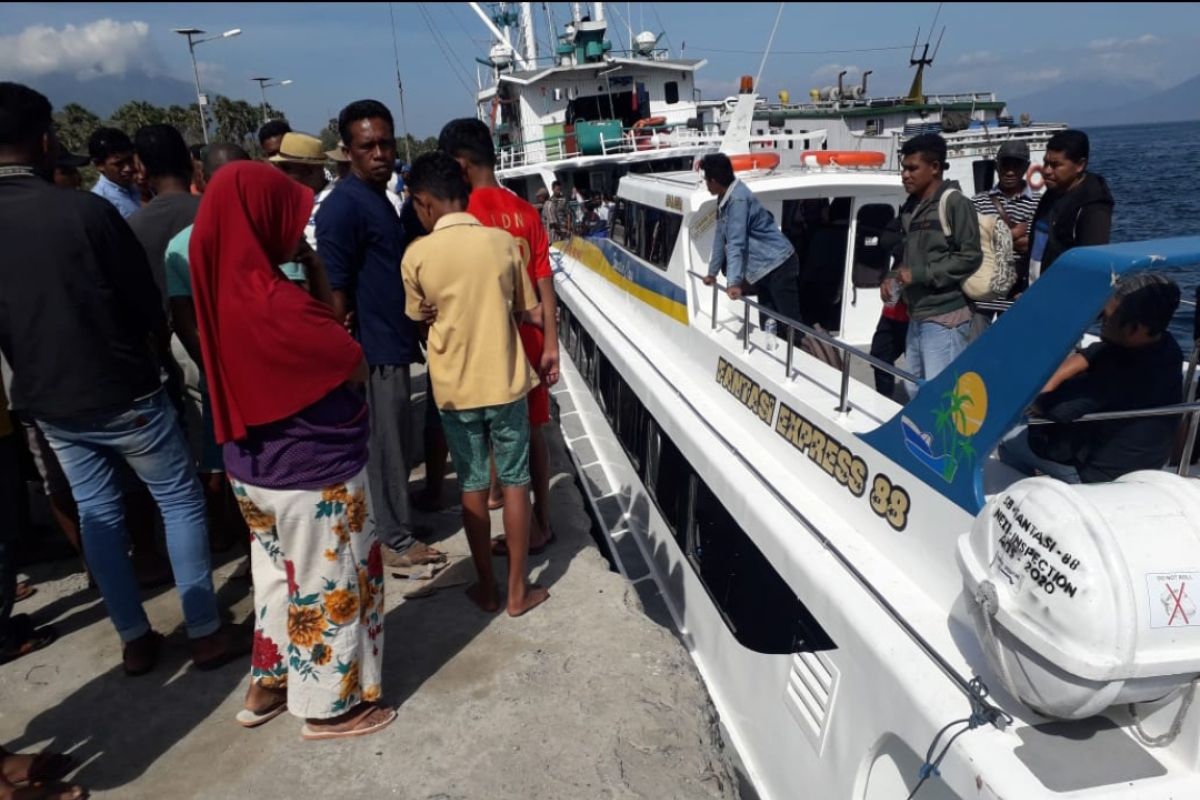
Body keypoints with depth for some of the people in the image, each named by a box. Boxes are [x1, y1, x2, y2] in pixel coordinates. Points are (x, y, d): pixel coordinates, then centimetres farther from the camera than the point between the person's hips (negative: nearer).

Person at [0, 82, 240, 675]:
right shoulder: (85, 209, -17)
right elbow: (146, 301, -10)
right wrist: (159, 358, 9)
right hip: (122, 391, -5)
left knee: (97, 514, 16)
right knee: (180, 502, 8)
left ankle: (134, 639, 25)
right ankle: (205, 631, 12)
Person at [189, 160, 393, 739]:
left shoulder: (226, 289, 0)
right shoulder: (274, 302, -28)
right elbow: (355, 366, -17)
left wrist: (310, 277, -1)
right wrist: (318, 274, -14)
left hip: (256, 468, 9)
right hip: (312, 473, -8)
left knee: (279, 575, 25)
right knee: (327, 586, 11)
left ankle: (268, 683, 43)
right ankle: (329, 707, 30)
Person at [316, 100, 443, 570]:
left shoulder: (379, 198, 13)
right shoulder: (343, 206, -16)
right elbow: (335, 290, -19)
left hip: (393, 345, 9)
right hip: (373, 352, -9)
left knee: (396, 444, 18)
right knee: (384, 447, 2)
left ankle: (395, 524, 33)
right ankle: (395, 540, 16)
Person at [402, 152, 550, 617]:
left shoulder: (417, 255, -9)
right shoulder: (504, 242, -6)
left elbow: (418, 315, 6)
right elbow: (527, 310, 3)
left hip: (454, 387, 0)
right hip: (506, 381, 0)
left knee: (473, 486, 13)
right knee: (514, 482, 11)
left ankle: (487, 588, 24)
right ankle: (518, 590, 19)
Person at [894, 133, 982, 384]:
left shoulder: (954, 202, -7)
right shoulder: (910, 207, 16)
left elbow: (971, 256, -13)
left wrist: (920, 275, -16)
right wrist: (893, 278, 12)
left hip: (945, 317, -8)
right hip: (916, 317, 8)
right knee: (915, 391, 13)